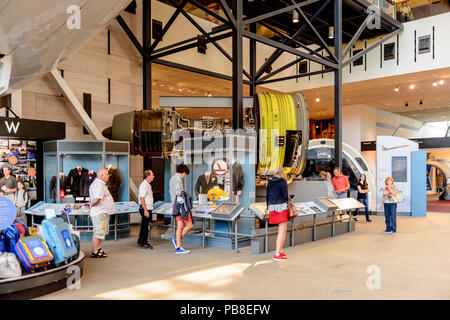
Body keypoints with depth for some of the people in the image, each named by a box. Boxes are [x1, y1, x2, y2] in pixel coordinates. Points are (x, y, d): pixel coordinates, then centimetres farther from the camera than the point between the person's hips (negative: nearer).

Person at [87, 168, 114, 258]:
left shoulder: (98, 183, 17)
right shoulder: (99, 185, -19)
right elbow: (96, 199, -28)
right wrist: (91, 205, -11)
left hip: (103, 212, 11)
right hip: (100, 213, -11)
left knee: (102, 232, 18)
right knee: (98, 233, -3)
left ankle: (98, 248, 28)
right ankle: (95, 252, 4)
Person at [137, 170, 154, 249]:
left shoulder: (148, 185, 14)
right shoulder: (144, 185, -17)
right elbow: (142, 198, -22)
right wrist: (145, 210, -23)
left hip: (148, 209, 10)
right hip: (145, 209, -10)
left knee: (144, 226, 16)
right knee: (145, 226, -3)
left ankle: (140, 241, 27)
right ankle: (144, 243, 5)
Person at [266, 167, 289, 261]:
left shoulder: (270, 182, 11)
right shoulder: (282, 181, -8)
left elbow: (267, 196, 15)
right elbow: (285, 196, -11)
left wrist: (268, 207, 24)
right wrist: (288, 198, 11)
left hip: (272, 206, 7)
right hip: (281, 206, -7)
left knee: (284, 229, 17)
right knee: (282, 231, -3)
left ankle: (280, 251, 20)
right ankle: (277, 254, -4)